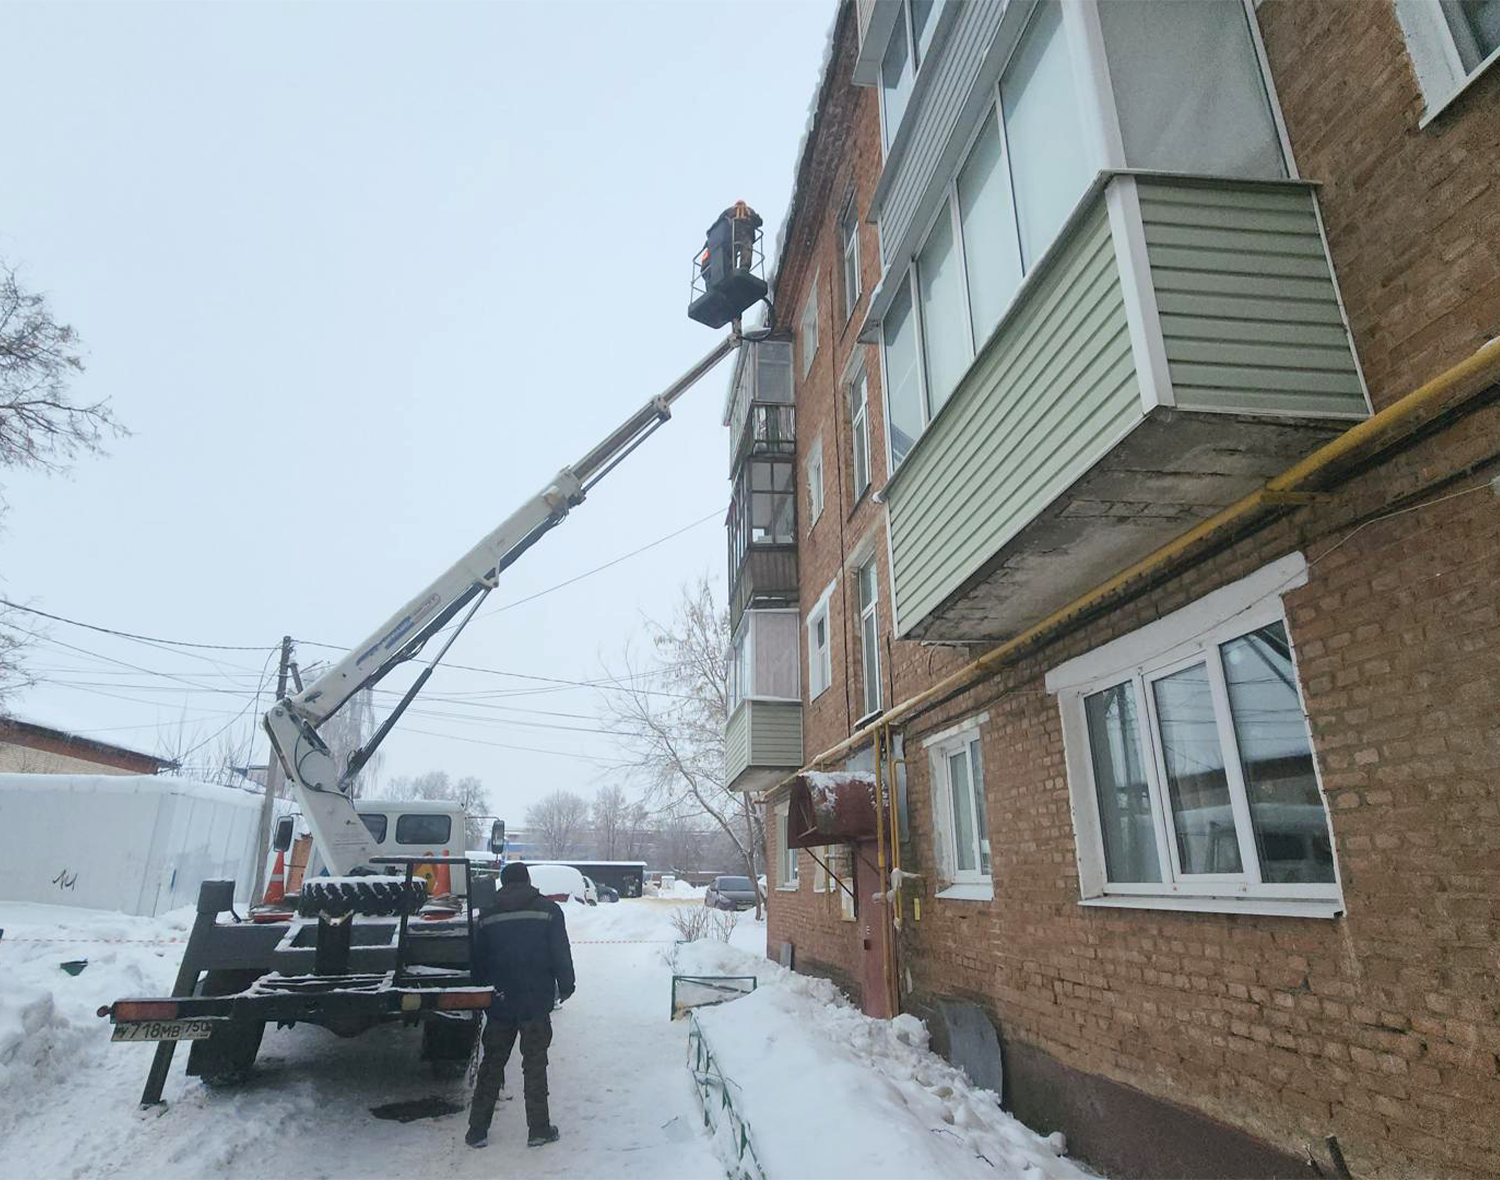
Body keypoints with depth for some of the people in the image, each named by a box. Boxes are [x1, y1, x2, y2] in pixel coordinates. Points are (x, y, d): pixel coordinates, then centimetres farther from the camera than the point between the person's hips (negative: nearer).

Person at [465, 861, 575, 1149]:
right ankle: (538, 1129, 12)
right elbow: (561, 954, -7)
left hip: (499, 1004, 3)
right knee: (535, 1065, 7)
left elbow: (478, 963, 10)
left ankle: (477, 1130, 18)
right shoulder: (548, 910, -5)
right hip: (537, 1003, -2)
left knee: (491, 1064, 14)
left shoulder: (487, 916, 4)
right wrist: (565, 986, 7)